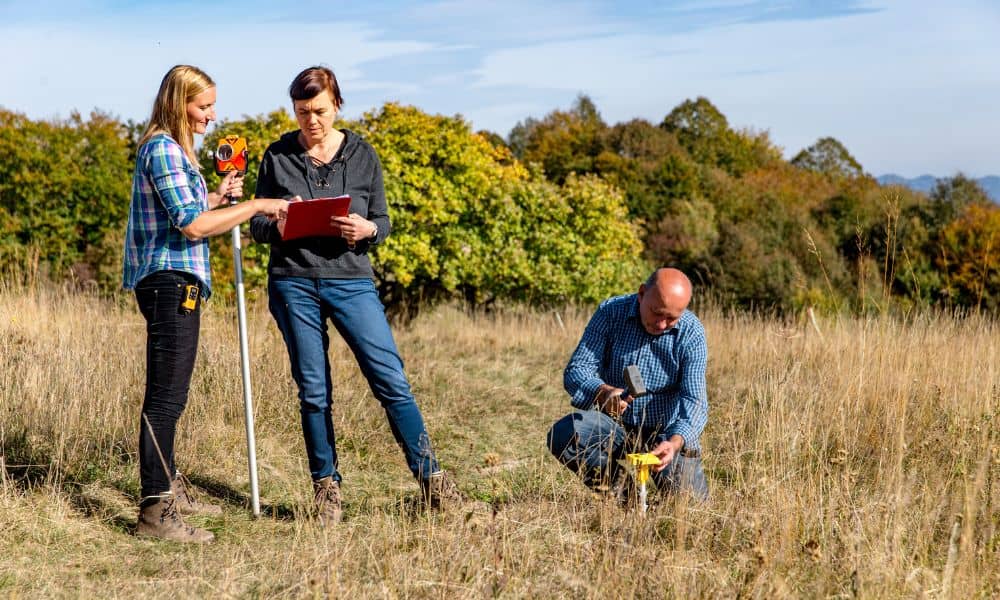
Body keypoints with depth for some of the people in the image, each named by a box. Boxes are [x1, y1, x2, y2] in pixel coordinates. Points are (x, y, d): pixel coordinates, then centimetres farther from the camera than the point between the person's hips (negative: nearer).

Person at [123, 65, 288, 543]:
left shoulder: (171, 148, 18)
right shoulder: (163, 149, -14)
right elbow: (192, 225, -20)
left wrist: (217, 197, 13)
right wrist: (255, 206, -16)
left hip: (173, 283, 11)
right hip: (170, 282, -11)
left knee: (169, 395, 18)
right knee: (166, 397, -10)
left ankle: (168, 488, 30)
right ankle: (154, 512, -9)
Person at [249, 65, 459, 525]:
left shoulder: (362, 155, 6)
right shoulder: (277, 156, 6)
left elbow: (383, 222, 9)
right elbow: (257, 224, 9)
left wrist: (366, 230, -15)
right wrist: (278, 227, -14)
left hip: (351, 280, 0)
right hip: (293, 284, 0)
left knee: (391, 380, -6)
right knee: (314, 392, 5)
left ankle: (430, 478, 1)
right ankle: (326, 488, 17)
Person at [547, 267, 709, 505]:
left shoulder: (691, 332, -15)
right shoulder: (610, 312, -12)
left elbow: (694, 399, -23)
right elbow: (576, 371, -17)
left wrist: (675, 441, -44)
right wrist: (603, 393, -41)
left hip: (668, 432, -1)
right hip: (616, 426, 1)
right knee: (562, 434, -27)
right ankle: (620, 485, -2)